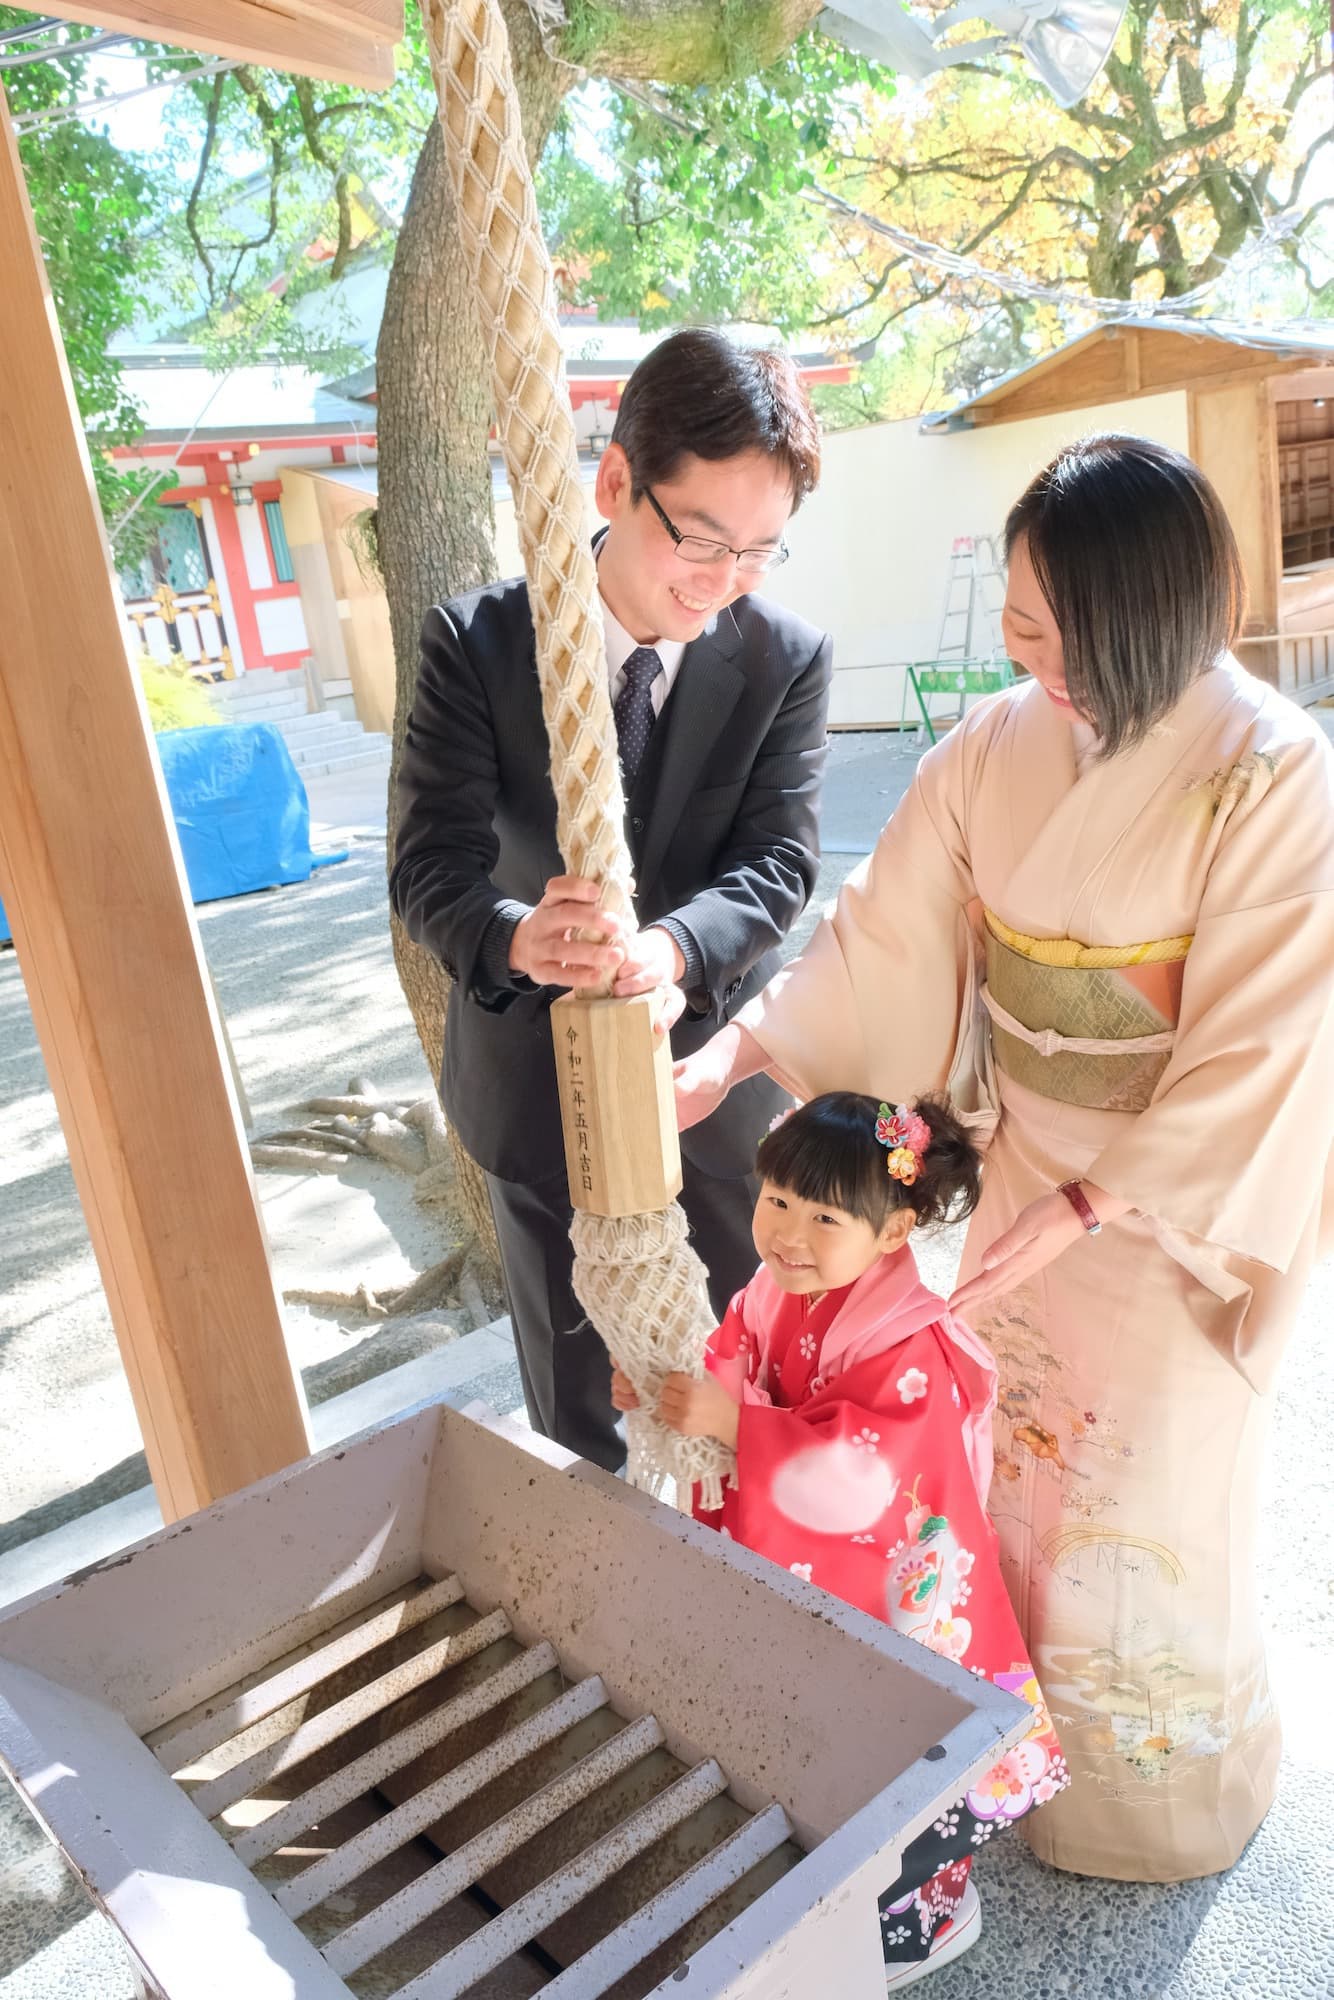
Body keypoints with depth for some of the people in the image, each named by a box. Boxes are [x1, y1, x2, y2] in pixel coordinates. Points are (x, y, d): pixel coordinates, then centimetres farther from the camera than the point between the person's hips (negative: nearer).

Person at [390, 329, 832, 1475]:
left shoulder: (789, 659, -11)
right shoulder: (477, 642, -15)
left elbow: (779, 861, -16)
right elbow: (432, 865, -18)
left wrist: (666, 948, -38)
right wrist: (518, 941, -42)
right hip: (540, 1069, 0)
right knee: (575, 1395, 20)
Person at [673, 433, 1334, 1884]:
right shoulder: (997, 746, -8)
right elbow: (887, 937, -5)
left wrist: (1078, 1209, -22)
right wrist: (731, 1057, -14)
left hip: (1187, 1199, -4)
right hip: (1027, 1170, 5)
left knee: (1151, 1498, 13)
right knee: (1027, 1461, 21)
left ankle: (1163, 1782, 45)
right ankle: (1039, 1721, 51)